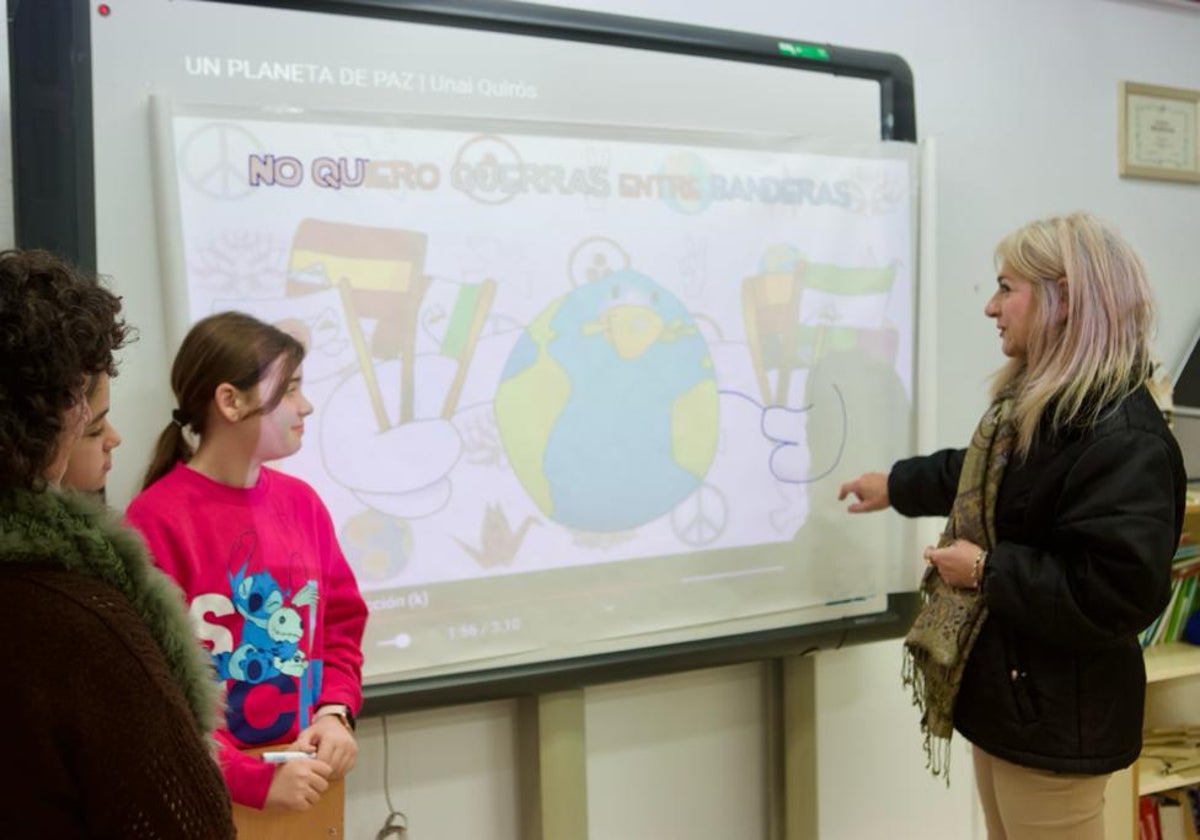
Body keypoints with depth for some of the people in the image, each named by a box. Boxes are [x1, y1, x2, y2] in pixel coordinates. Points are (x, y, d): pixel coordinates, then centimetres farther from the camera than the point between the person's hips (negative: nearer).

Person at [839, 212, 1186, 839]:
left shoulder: (1122, 435, -25)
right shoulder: (1033, 402, 7)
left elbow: (1119, 594, -30)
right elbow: (981, 474, 27)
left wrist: (986, 570, -23)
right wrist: (897, 485, 33)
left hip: (1055, 719, -10)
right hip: (1004, 690, 10)